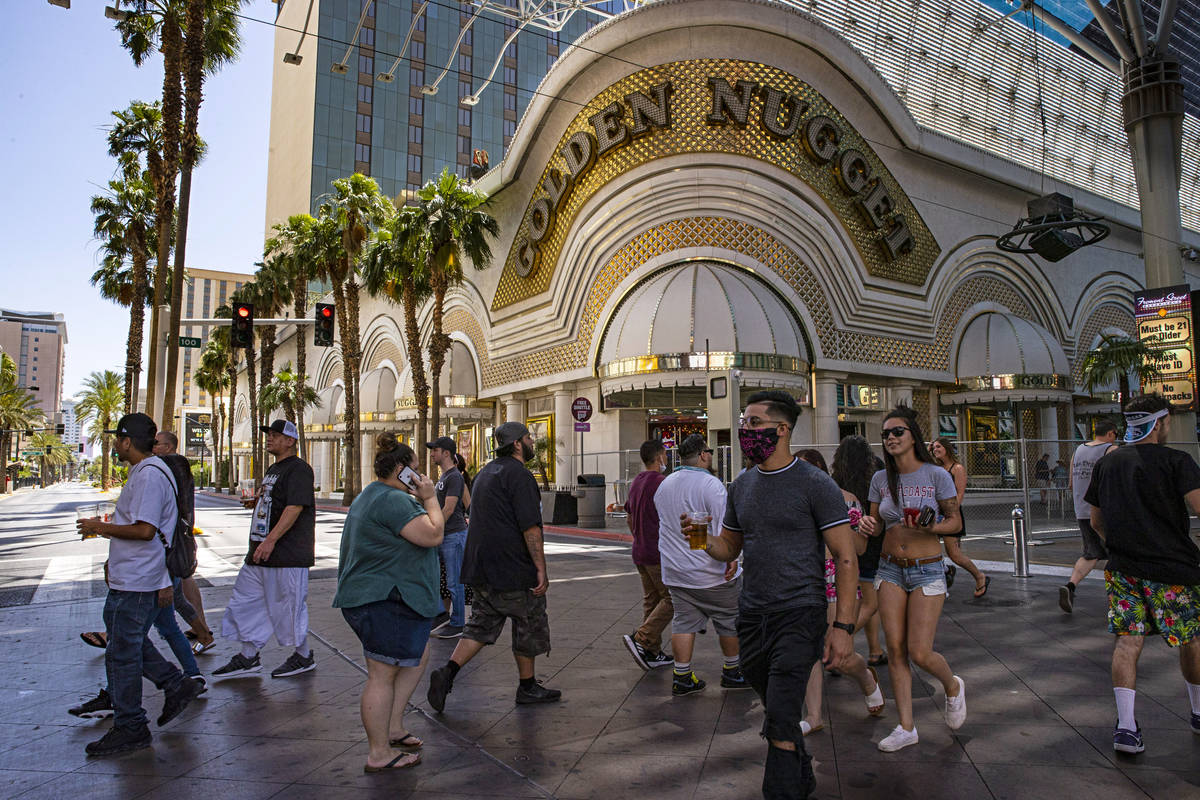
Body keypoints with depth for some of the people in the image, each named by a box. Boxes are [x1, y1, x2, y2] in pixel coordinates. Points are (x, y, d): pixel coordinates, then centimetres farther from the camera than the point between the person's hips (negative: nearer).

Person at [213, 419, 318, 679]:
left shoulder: (298, 469, -13)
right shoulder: (274, 469, 18)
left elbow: (295, 507, -23)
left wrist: (271, 540, -29)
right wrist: (256, 501, 8)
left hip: (288, 553, -10)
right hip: (261, 551, 10)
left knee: (288, 604, 0)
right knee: (246, 599, 13)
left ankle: (303, 657, 16)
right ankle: (248, 658, 24)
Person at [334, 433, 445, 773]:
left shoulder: (372, 495, 18)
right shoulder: (393, 500, -19)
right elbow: (433, 535, -22)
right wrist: (431, 499, -10)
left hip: (372, 596, 12)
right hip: (384, 601, -12)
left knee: (418, 654, 20)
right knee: (383, 675, -2)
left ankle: (393, 727, 26)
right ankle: (379, 754, 9)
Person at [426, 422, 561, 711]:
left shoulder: (486, 472, 15)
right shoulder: (519, 475, -15)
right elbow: (531, 527, -21)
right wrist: (541, 569, -18)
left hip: (481, 567, 8)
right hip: (513, 568, -8)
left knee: (482, 624, 13)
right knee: (529, 624, 8)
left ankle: (447, 672, -1)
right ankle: (527, 686, 20)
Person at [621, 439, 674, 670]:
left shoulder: (636, 482, 12)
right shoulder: (661, 482, -16)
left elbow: (629, 518, 20)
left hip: (640, 553, 9)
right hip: (659, 554, -9)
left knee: (651, 600, 13)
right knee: (671, 599, 0)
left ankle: (653, 653, 16)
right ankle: (640, 639, -9)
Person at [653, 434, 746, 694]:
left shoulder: (664, 485, 10)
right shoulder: (711, 484, -15)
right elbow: (723, 527, -21)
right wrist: (731, 557, -17)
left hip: (674, 572, 7)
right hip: (710, 572, -6)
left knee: (683, 623, 10)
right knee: (730, 621, 11)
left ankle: (682, 677, 11)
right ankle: (731, 672, 22)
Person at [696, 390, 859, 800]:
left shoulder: (815, 484, -10)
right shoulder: (742, 485, 9)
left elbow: (846, 558, -10)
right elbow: (730, 548, 16)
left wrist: (843, 626, -17)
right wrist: (704, 541, -7)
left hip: (799, 615, -6)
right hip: (752, 614, 6)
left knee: (781, 722, -10)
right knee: (777, 714, 19)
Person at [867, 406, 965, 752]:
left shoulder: (936, 475, -7)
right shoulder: (881, 479, 4)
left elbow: (955, 522, -1)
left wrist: (930, 528, -21)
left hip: (927, 571, -3)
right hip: (890, 570, 4)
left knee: (919, 653, -5)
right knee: (896, 649, 1)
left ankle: (953, 687, 29)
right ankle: (906, 727, 12)